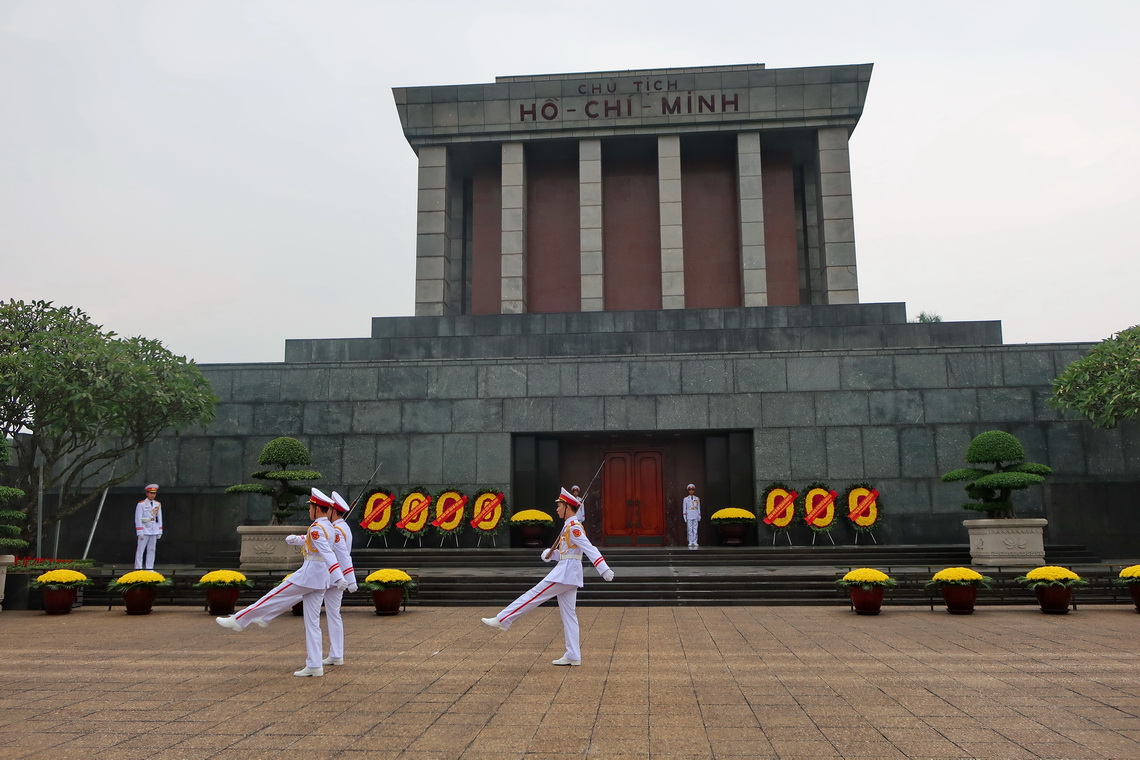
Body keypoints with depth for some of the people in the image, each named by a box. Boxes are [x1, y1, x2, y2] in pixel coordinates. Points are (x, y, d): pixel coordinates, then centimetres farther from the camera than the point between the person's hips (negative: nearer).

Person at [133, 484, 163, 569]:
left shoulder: (158, 504, 9)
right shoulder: (141, 504, -6)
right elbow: (138, 519, -8)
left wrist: (160, 532, 9)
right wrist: (140, 533, -12)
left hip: (154, 531, 5)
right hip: (144, 531, -5)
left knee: (151, 550, 7)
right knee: (140, 550, -3)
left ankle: (149, 568, 12)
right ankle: (138, 568, -1)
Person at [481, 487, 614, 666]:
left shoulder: (574, 527, -13)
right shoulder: (570, 526, 18)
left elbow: (589, 549, -23)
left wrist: (604, 570, -30)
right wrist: (550, 554, 6)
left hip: (565, 572, -10)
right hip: (568, 573, 10)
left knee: (534, 596, -5)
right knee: (568, 614, 8)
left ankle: (502, 620, 0)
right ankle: (573, 656, 9)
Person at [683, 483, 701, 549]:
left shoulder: (697, 499, 9)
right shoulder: (686, 499, 3)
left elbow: (699, 508, 11)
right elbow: (684, 509, 4)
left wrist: (699, 518, 8)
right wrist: (685, 519, -2)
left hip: (696, 517, 2)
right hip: (689, 517, -2)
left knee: (695, 530, 1)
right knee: (690, 530, -2)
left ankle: (695, 542, 5)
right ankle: (690, 542, 1)